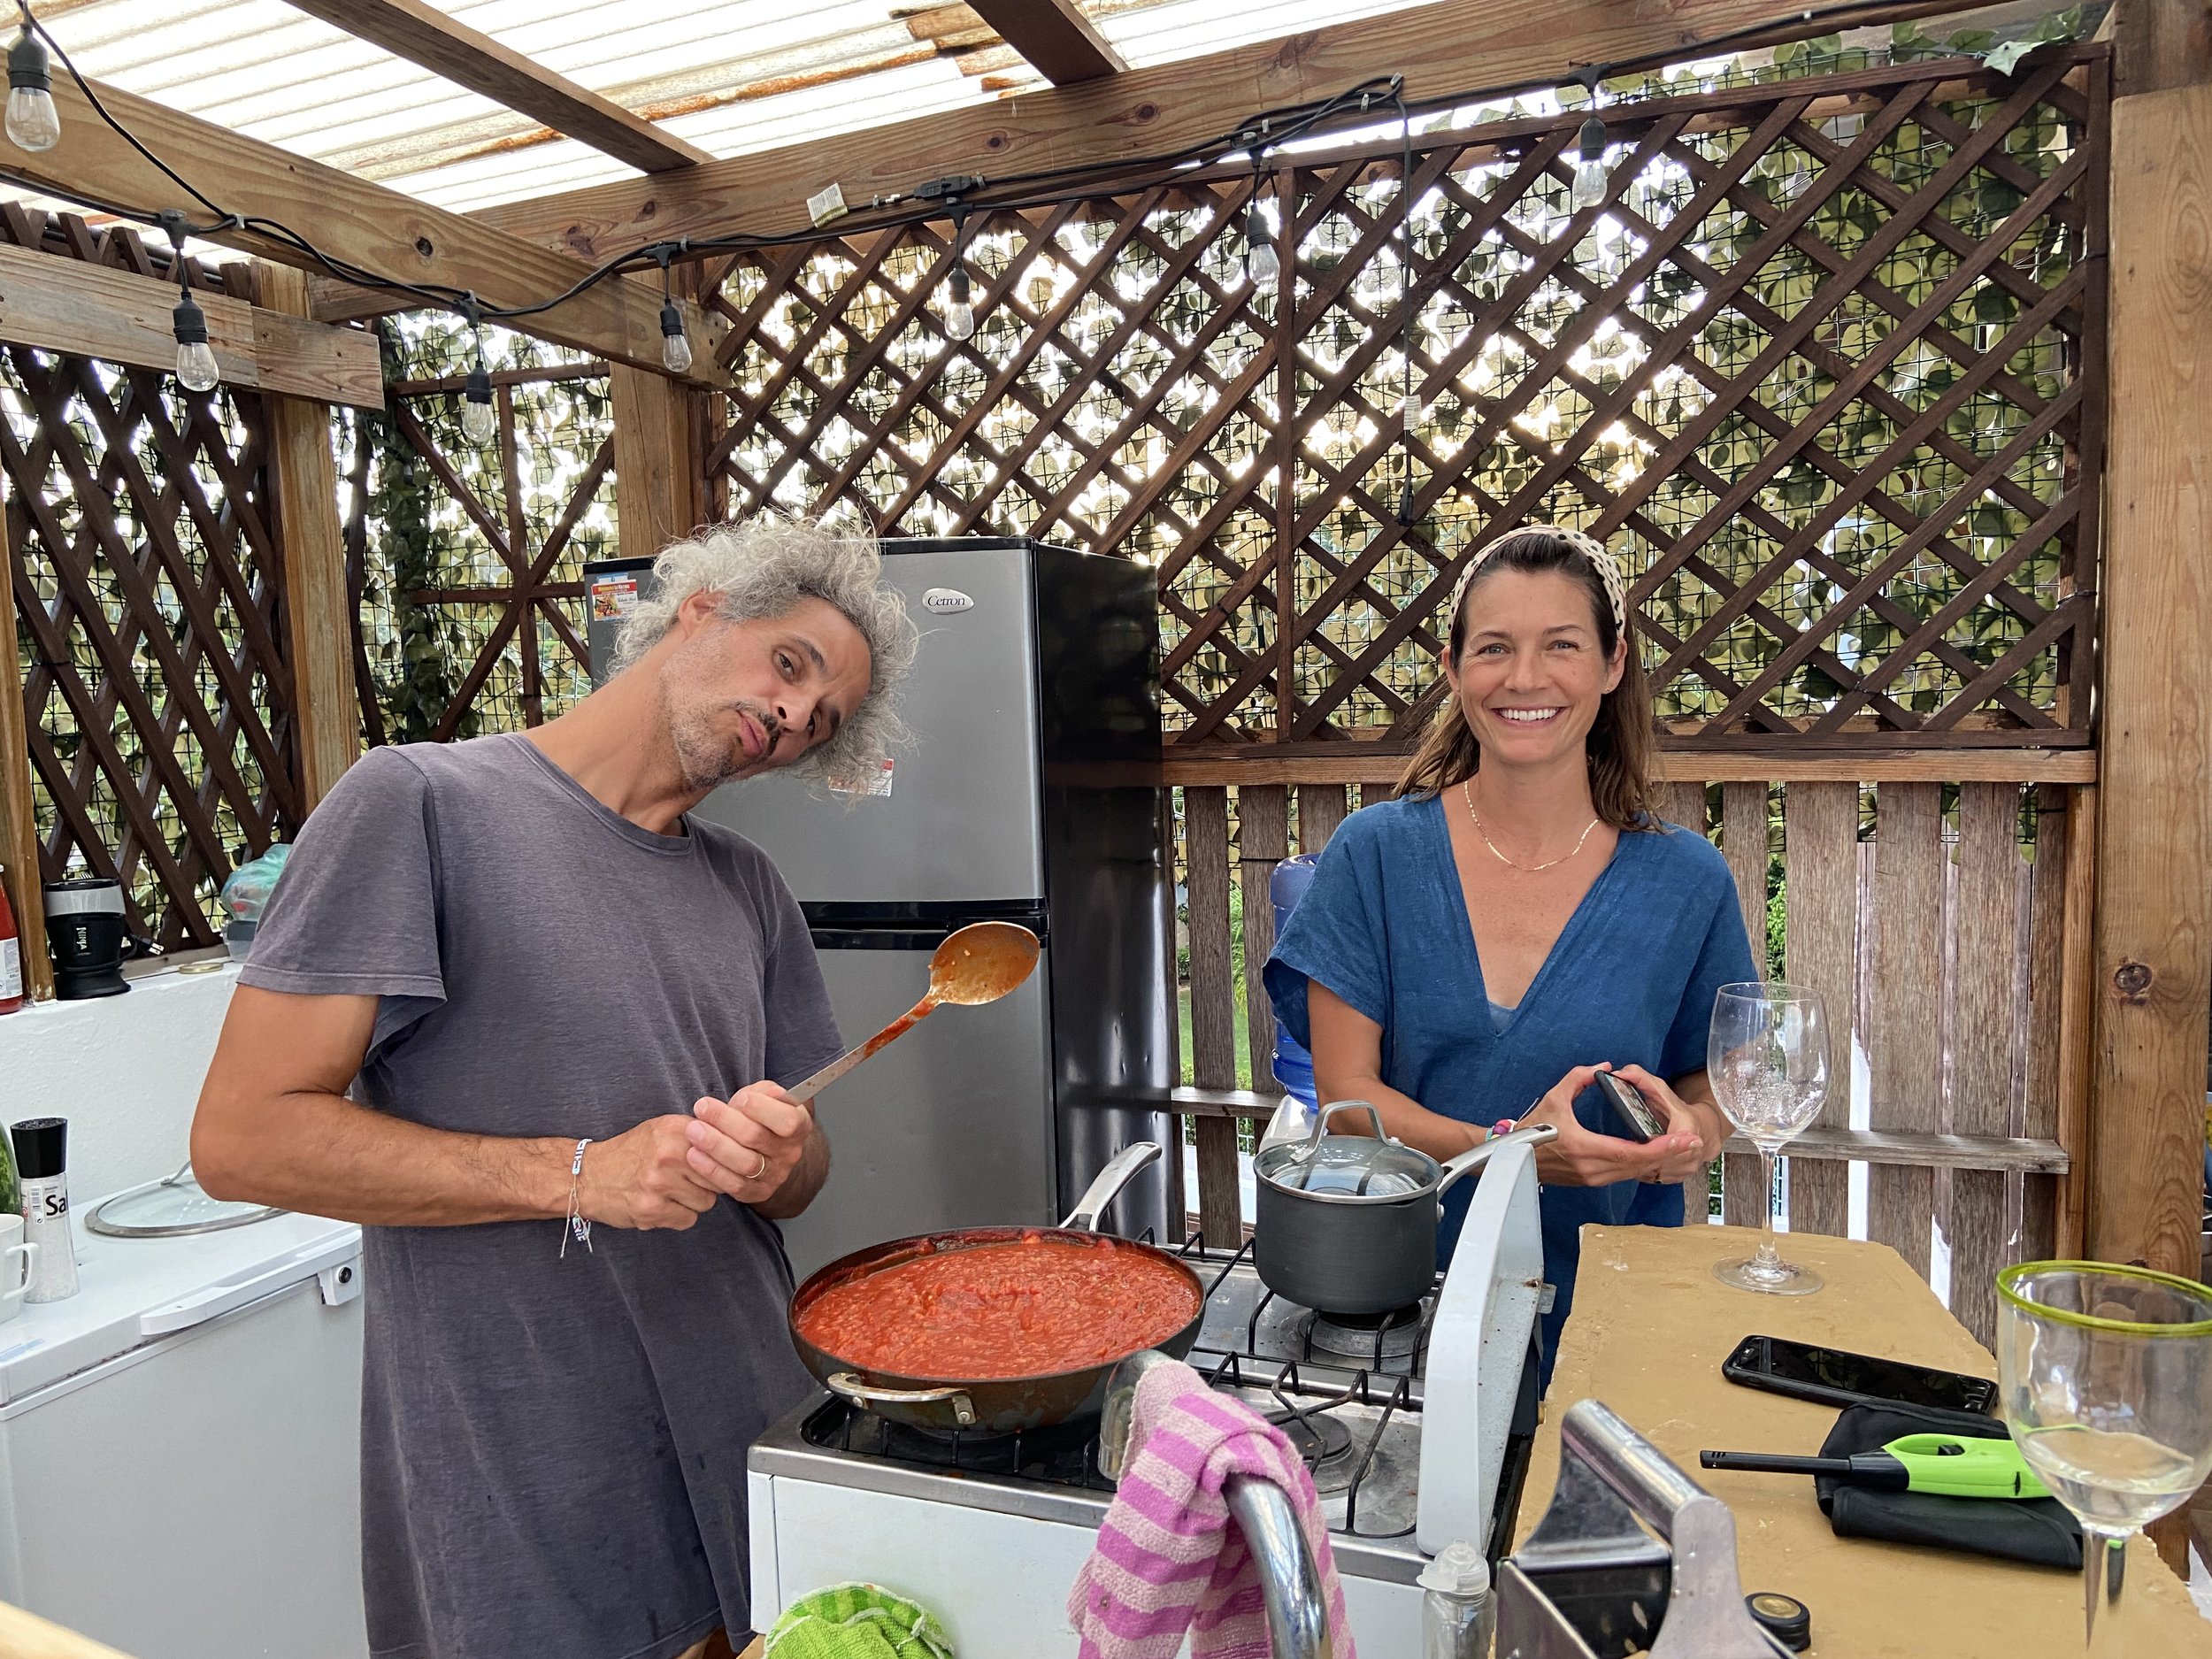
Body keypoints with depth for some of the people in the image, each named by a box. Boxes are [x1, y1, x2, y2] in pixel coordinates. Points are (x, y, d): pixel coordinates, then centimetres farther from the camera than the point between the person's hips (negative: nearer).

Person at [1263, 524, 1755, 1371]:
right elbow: (1345, 1091, -3)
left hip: (1607, 1296, 1)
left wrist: (1690, 1128, -10)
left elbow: (1717, 1076, 13)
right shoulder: (1374, 854, -2)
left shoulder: (1685, 880, 1)